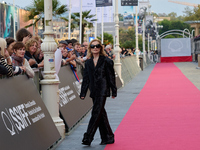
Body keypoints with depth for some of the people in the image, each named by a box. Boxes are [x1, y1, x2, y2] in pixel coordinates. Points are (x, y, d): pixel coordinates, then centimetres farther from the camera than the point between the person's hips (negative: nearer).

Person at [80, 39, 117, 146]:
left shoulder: (106, 61, -2)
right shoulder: (88, 62, 12)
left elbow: (111, 77, -1)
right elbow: (86, 79, 13)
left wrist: (114, 91, -2)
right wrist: (83, 93, 8)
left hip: (103, 90, -6)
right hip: (94, 92, 6)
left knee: (96, 113, -10)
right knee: (101, 114, 9)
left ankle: (88, 137, -12)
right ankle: (108, 138, 17)